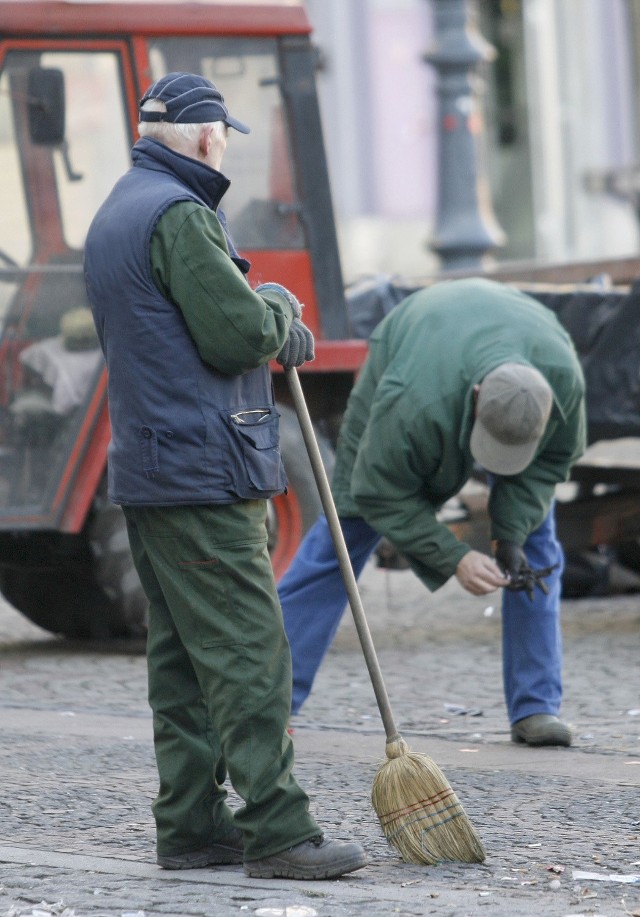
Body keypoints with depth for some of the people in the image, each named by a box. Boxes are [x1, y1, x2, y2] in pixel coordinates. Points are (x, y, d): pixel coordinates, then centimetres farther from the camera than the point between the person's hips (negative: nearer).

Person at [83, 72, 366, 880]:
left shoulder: (112, 216, 18)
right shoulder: (180, 215, -14)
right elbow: (237, 335, -18)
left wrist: (271, 324, 12)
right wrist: (278, 309, 3)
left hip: (145, 471, 10)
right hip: (204, 475, -10)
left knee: (182, 656, 11)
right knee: (247, 654, -9)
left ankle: (189, 826, 12)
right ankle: (276, 833, -11)